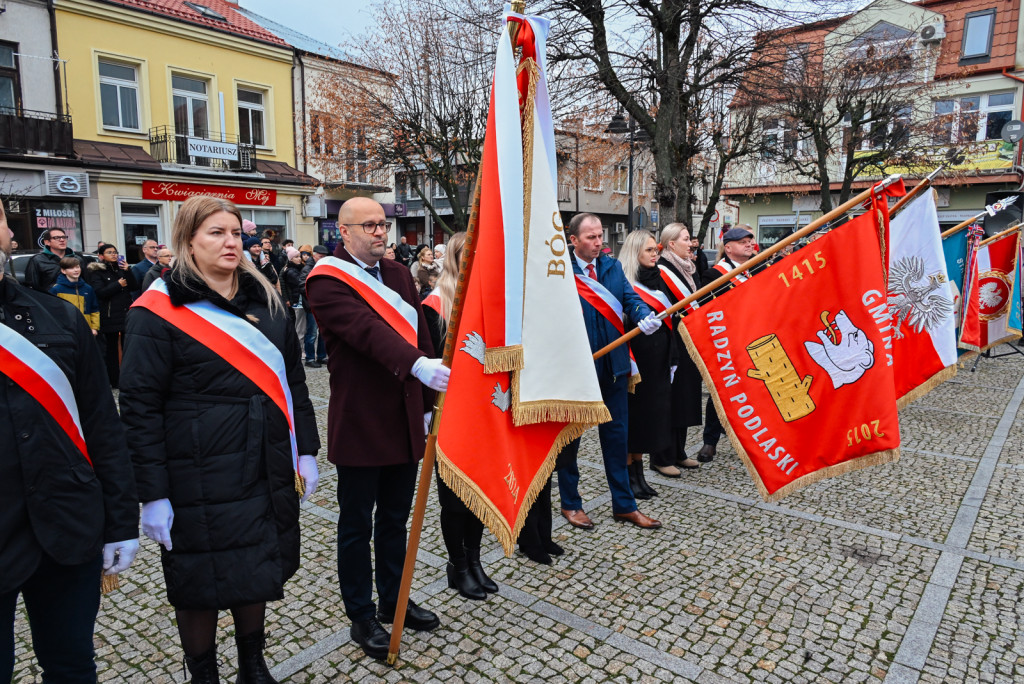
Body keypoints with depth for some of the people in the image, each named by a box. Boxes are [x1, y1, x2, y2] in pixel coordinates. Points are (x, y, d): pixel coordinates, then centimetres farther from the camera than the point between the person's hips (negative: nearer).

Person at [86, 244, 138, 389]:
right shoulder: (96, 272, 0)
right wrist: (118, 284, -10)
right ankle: (114, 381, 12)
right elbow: (100, 292, -12)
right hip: (110, 316, -4)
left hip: (126, 314, 4)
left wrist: (127, 271, -8)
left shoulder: (121, 268, 14)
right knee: (111, 348, 4)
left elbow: (135, 287, 3)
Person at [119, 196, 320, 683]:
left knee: (258, 572, 18)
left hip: (267, 473, 5)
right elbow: (140, 407, -10)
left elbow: (292, 379, 12)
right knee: (201, 587, 10)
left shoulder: (264, 300, 8)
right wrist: (152, 495, -13)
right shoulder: (158, 312, -8)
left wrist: (305, 450, 8)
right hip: (200, 481, -5)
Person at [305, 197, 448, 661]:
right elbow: (366, 330, -28)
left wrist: (427, 401, 9)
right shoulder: (327, 281, -10)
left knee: (395, 519, 19)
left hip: (404, 422, 7)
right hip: (359, 426, -6)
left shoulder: (398, 275, 13)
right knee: (357, 525, 9)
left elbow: (420, 335, 12)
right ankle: (361, 617, 25)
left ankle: (393, 601, 36)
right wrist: (417, 365, -42)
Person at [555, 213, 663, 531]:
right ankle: (570, 503, 27)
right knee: (570, 436, 9)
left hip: (612, 363, 5)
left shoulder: (612, 266, 9)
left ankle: (624, 504, 26)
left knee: (616, 433, 13)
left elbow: (629, 297, -1)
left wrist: (646, 316, -23)